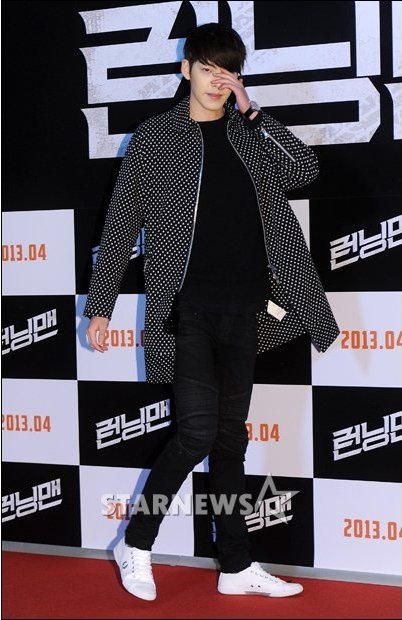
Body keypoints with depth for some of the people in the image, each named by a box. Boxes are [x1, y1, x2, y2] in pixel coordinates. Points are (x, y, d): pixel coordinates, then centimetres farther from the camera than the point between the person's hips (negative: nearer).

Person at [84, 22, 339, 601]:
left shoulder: (251, 135, 11)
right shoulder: (155, 137, 2)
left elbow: (305, 170, -6)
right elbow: (121, 225, 4)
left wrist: (252, 112, -8)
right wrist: (100, 306, 4)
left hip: (244, 307, 4)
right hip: (187, 307, -4)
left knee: (231, 436, 9)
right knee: (198, 431, -12)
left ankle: (237, 566, 16)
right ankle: (136, 543, 8)